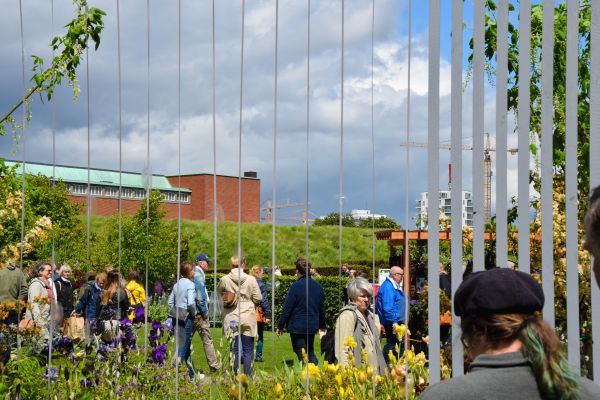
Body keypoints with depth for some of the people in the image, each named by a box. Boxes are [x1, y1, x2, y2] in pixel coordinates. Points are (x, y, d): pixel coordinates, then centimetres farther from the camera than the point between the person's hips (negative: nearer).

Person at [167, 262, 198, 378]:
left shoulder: (177, 285, 10)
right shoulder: (190, 284, -12)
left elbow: (170, 302, 10)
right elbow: (191, 303, -22)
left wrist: (176, 311, 12)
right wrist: (194, 313, -7)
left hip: (177, 317, 8)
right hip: (187, 318, -8)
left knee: (187, 347, 17)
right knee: (183, 347, -3)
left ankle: (191, 373, 25)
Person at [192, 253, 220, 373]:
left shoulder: (195, 273, 15)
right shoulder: (198, 275, -13)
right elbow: (200, 296, -19)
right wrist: (205, 312, -11)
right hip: (198, 313, -9)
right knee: (207, 340, -4)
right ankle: (214, 366, -1)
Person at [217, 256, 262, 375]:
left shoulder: (224, 279, -5)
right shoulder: (251, 279, -7)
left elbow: (219, 292, 14)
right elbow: (258, 298, -2)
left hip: (231, 318, 1)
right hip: (248, 317, -1)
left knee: (234, 348, 8)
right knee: (248, 350, 7)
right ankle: (247, 375, 6)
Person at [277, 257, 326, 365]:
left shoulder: (296, 286, -15)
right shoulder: (318, 286, 4)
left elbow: (287, 309, -12)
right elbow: (322, 308, 14)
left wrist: (280, 326, -3)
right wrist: (322, 325, 26)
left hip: (297, 327, -6)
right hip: (312, 326, 6)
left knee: (301, 354, 1)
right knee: (310, 352, 20)